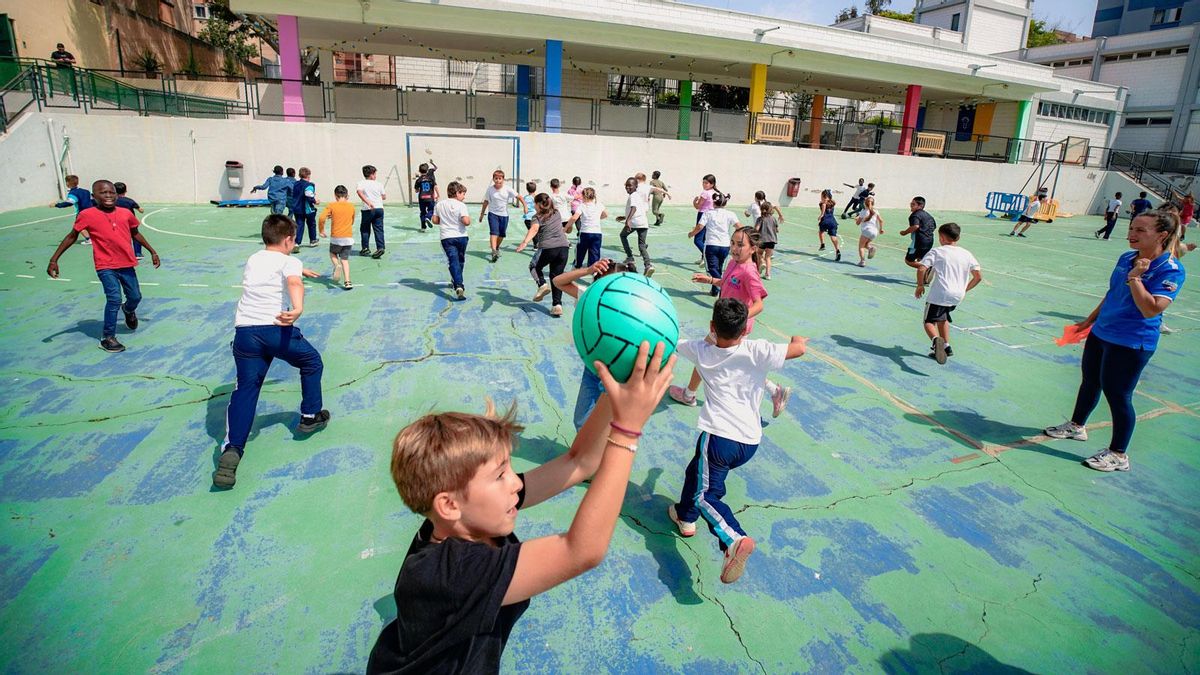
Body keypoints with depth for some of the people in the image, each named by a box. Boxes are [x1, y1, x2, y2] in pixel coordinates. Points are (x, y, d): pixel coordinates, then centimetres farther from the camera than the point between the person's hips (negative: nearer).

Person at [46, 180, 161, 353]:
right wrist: (54, 259, -2)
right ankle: (107, 337, 0)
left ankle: (128, 310, 53)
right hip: (106, 267, -4)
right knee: (114, 299, -14)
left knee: (135, 297, 15)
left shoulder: (126, 213, 0)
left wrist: (152, 251, 20)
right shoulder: (87, 215, -8)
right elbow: (72, 236, 0)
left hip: (127, 264, 4)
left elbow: (135, 234, 18)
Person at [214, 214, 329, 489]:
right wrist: (298, 308, -41)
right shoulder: (289, 262, 4)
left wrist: (300, 270, 63)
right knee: (312, 362, 23)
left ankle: (231, 450, -12)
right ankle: (310, 417, 32)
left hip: (244, 331, 5)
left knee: (245, 389, 4)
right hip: (276, 330, -5)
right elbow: (294, 283, -21)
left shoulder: (251, 260, 23)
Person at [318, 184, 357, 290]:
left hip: (336, 237, -2)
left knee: (332, 253, 24)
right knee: (345, 259, 8)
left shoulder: (331, 205, -4)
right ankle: (347, 282, -4)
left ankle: (337, 265, -8)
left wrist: (321, 230, 0)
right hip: (348, 237, 2)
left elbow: (322, 218, -14)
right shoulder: (351, 206, 5)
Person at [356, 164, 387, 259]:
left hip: (368, 210, -2)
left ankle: (365, 248, 16)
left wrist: (368, 202, -27)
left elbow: (359, 192, -19)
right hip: (379, 208, 2)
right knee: (378, 229, 2)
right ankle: (380, 247, -11)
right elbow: (384, 197, 12)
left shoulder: (361, 183, 2)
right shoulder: (378, 184, 8)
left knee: (364, 229, 14)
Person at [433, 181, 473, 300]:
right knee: (460, 260, 20)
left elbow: (435, 220, 7)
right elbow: (466, 221, -20)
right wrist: (469, 218, 2)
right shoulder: (461, 205, -10)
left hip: (446, 237, 2)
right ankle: (456, 281, 37)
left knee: (453, 261, -7)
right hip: (461, 236, -2)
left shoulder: (439, 204, 5)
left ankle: (458, 286, -26)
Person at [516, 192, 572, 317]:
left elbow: (534, 229, -19)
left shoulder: (538, 217, 2)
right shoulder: (557, 213, 20)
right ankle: (557, 305, -1)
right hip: (564, 247, 5)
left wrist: (525, 242, -33)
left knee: (534, 266, 22)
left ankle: (542, 284, -3)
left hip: (548, 248, -5)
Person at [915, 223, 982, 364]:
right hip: (958, 296, 6)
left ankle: (937, 340, -33)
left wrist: (920, 285, 1)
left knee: (929, 321, -1)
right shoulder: (967, 254, 11)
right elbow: (979, 276, 11)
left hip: (939, 295, -6)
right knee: (942, 318, 28)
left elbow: (921, 269, -14)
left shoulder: (936, 252, -2)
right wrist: (964, 289, 22)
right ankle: (946, 347, 31)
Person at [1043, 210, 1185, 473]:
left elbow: (1151, 309, -27)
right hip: (1100, 333, 7)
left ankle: (1118, 455, 15)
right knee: (1090, 382, 21)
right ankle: (1076, 426, 42)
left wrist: (1134, 277, -27)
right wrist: (1090, 320, 24)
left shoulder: (1171, 270, -17)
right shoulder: (1126, 258, 4)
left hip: (1131, 345, -7)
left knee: (1117, 394, 0)